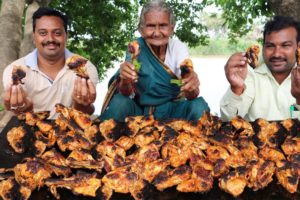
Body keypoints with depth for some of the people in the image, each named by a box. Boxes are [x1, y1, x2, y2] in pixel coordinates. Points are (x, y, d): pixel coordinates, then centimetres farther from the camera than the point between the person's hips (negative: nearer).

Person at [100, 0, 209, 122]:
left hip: (171, 110, 1)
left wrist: (192, 85, -45)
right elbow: (127, 93, -19)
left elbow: (191, 95, -20)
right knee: (119, 102, -30)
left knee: (199, 106, -28)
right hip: (140, 110, 0)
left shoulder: (178, 47, -9)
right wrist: (125, 81, -42)